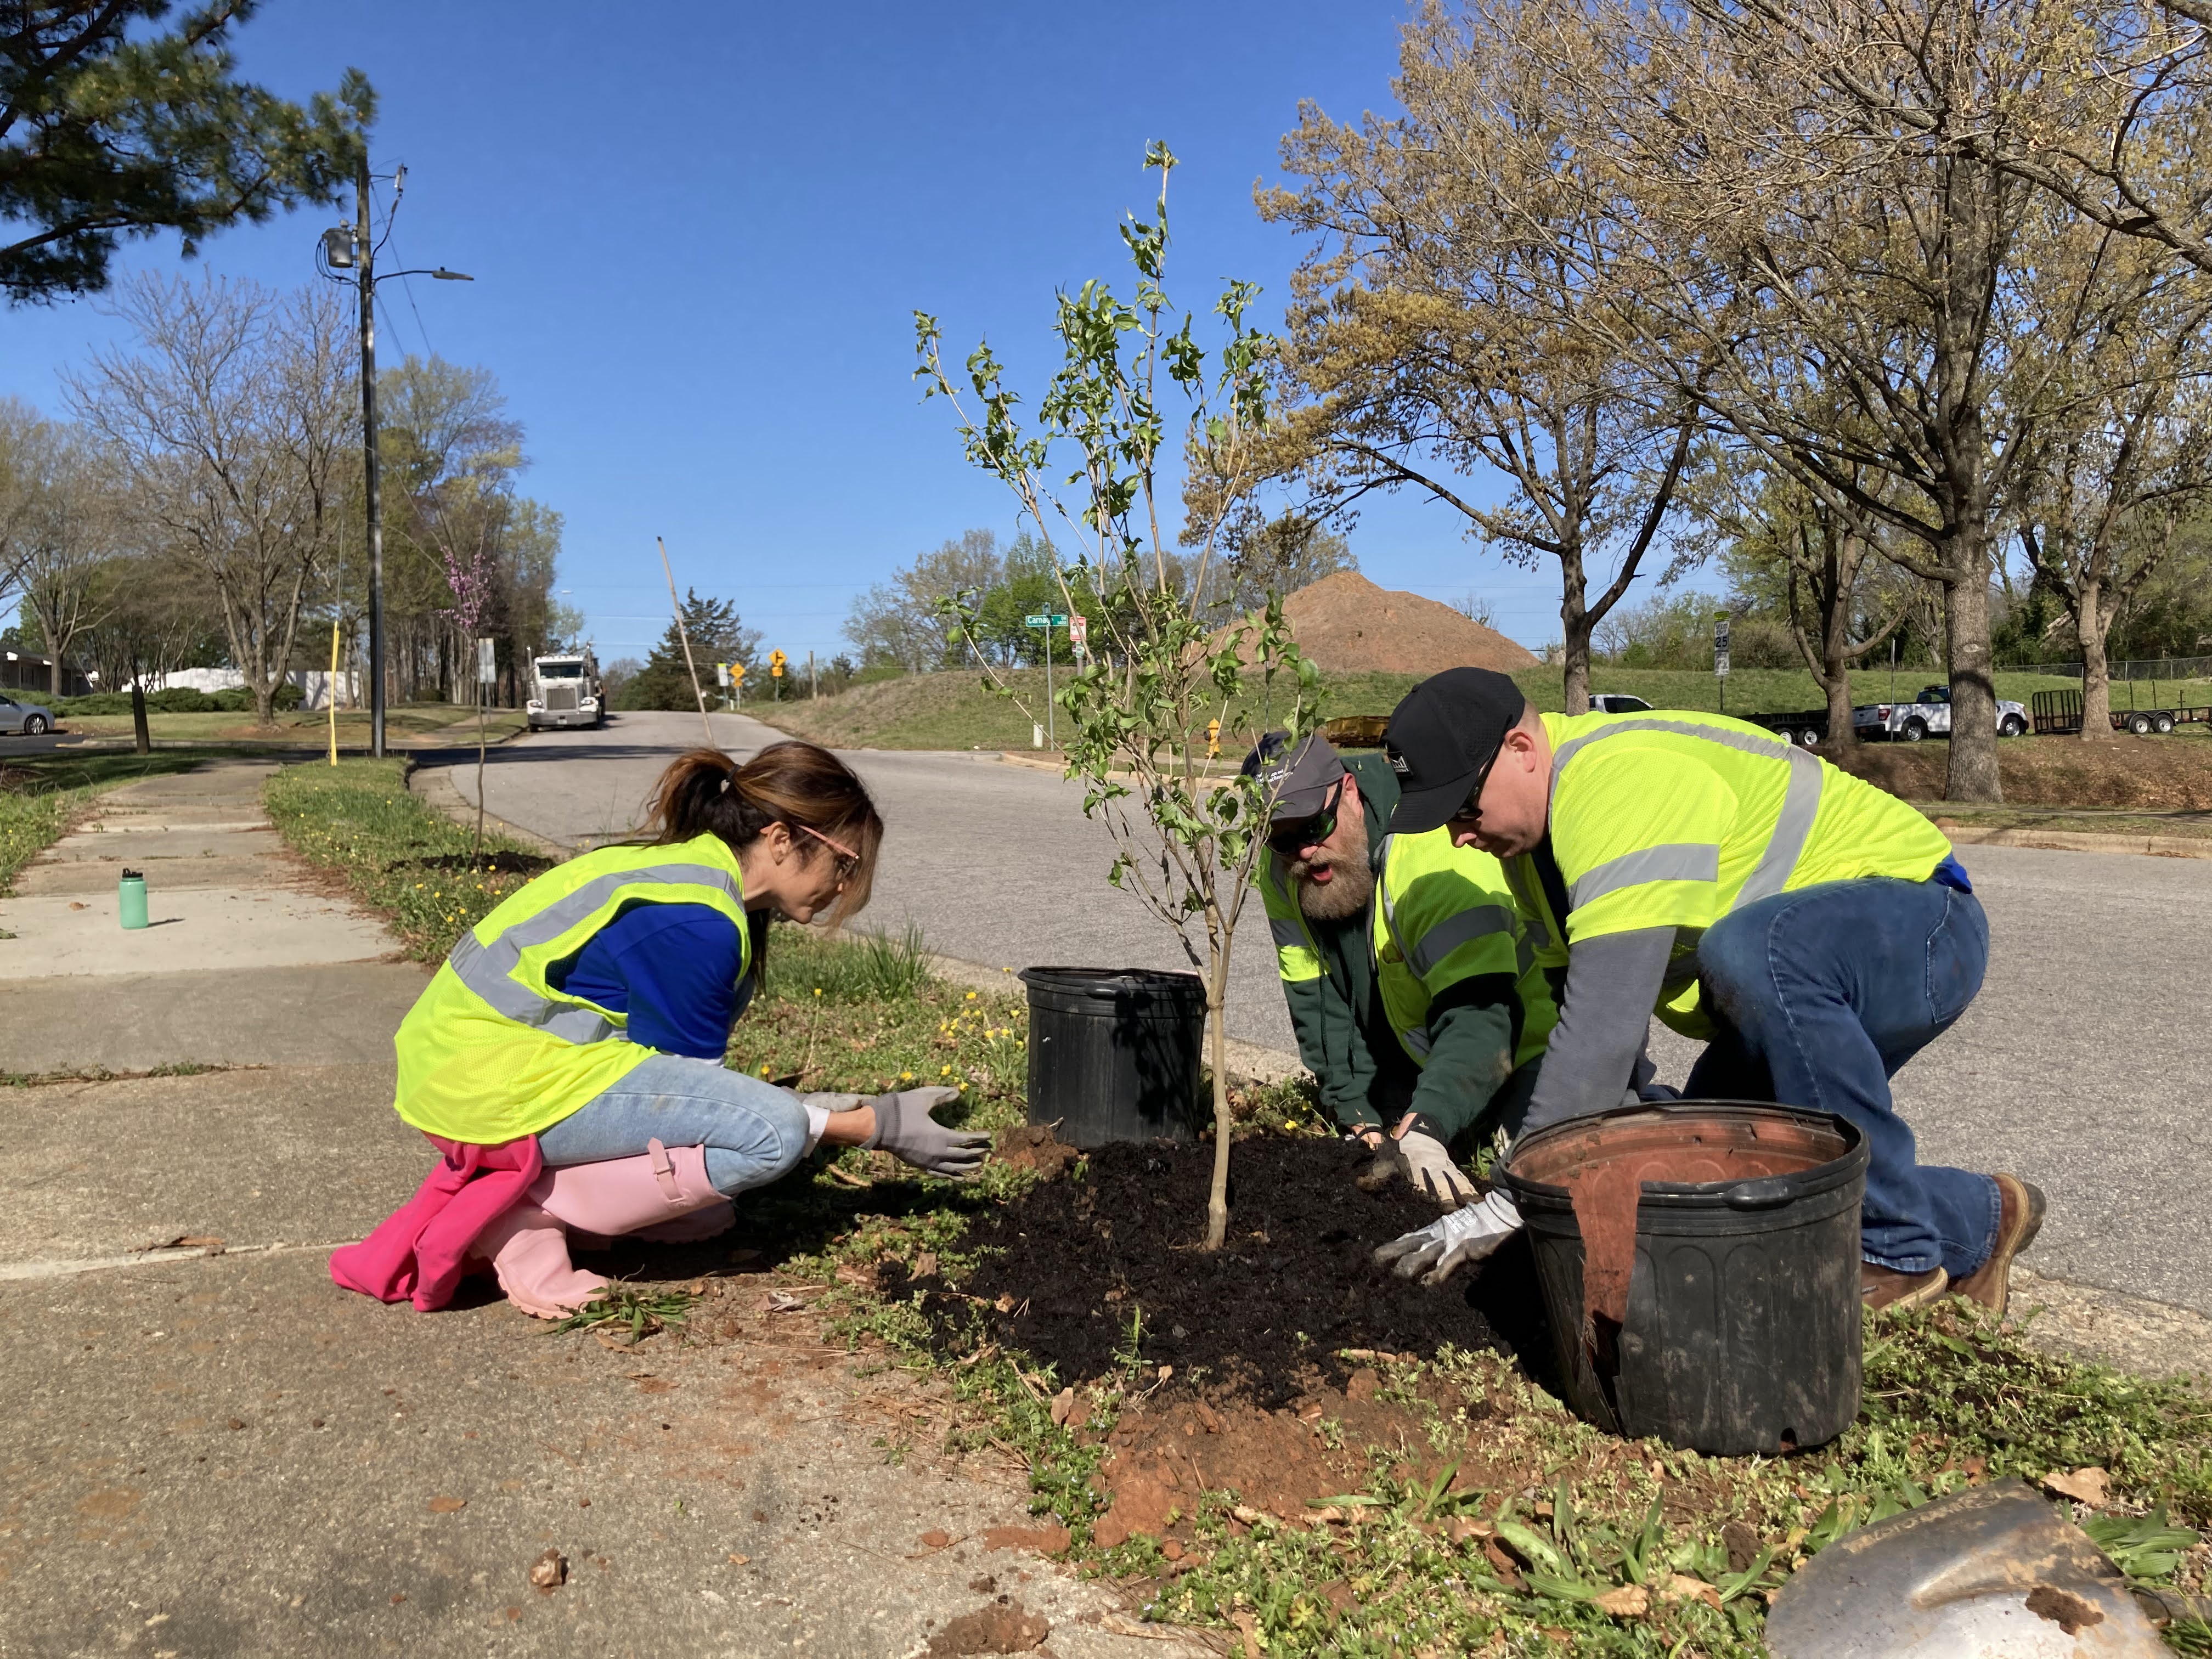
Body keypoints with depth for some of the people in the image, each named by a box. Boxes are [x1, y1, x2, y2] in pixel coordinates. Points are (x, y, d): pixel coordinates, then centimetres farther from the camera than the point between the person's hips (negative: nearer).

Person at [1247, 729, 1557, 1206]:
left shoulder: (1435, 861, -34)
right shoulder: (1282, 871, -11)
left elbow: (1479, 1016, -44)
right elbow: (1317, 1001, -6)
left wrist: (1421, 1132, -57)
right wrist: (1361, 1118, -13)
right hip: (1414, 1056, 6)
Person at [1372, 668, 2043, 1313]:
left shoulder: (1624, 781, -31)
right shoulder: (1534, 828, 1)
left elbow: (1605, 1022, -38)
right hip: (1798, 991, 9)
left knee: (1747, 951, -40)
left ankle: (1898, 1246, -21)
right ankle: (1970, 1222, 17)